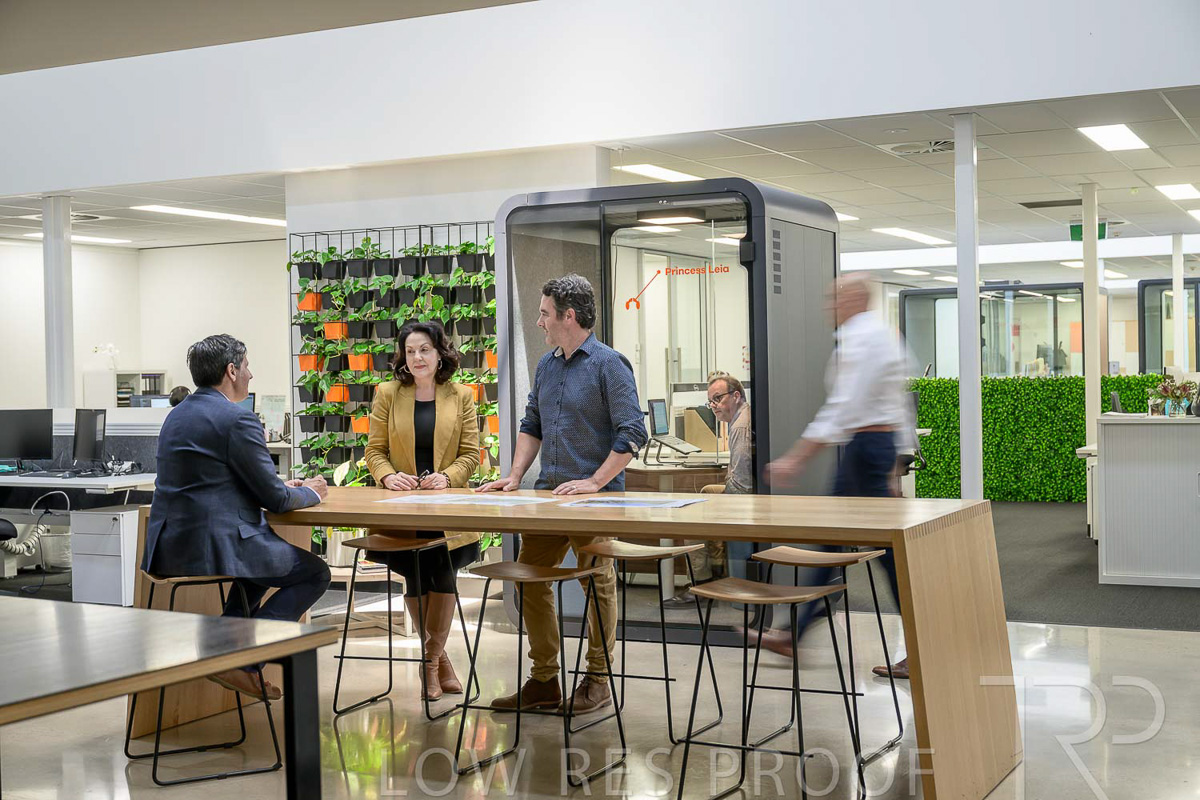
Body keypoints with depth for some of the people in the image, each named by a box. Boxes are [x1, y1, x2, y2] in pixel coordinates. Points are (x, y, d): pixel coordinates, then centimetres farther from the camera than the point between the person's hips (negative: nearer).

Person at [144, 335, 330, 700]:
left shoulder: (177, 415, 16)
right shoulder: (238, 419, -13)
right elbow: (274, 499, -10)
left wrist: (283, 485, 23)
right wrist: (310, 493, 11)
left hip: (168, 546, 9)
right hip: (214, 545, -9)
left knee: (266, 552, 33)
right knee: (315, 573, 6)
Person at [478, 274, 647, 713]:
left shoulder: (609, 364, -8)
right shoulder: (546, 365, 15)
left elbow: (632, 433, -14)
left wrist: (594, 482, -19)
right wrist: (515, 474, 8)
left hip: (594, 497, -7)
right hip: (548, 492, 7)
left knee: (597, 584, 1)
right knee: (530, 577, 5)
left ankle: (597, 679, 15)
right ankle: (543, 680, 15)